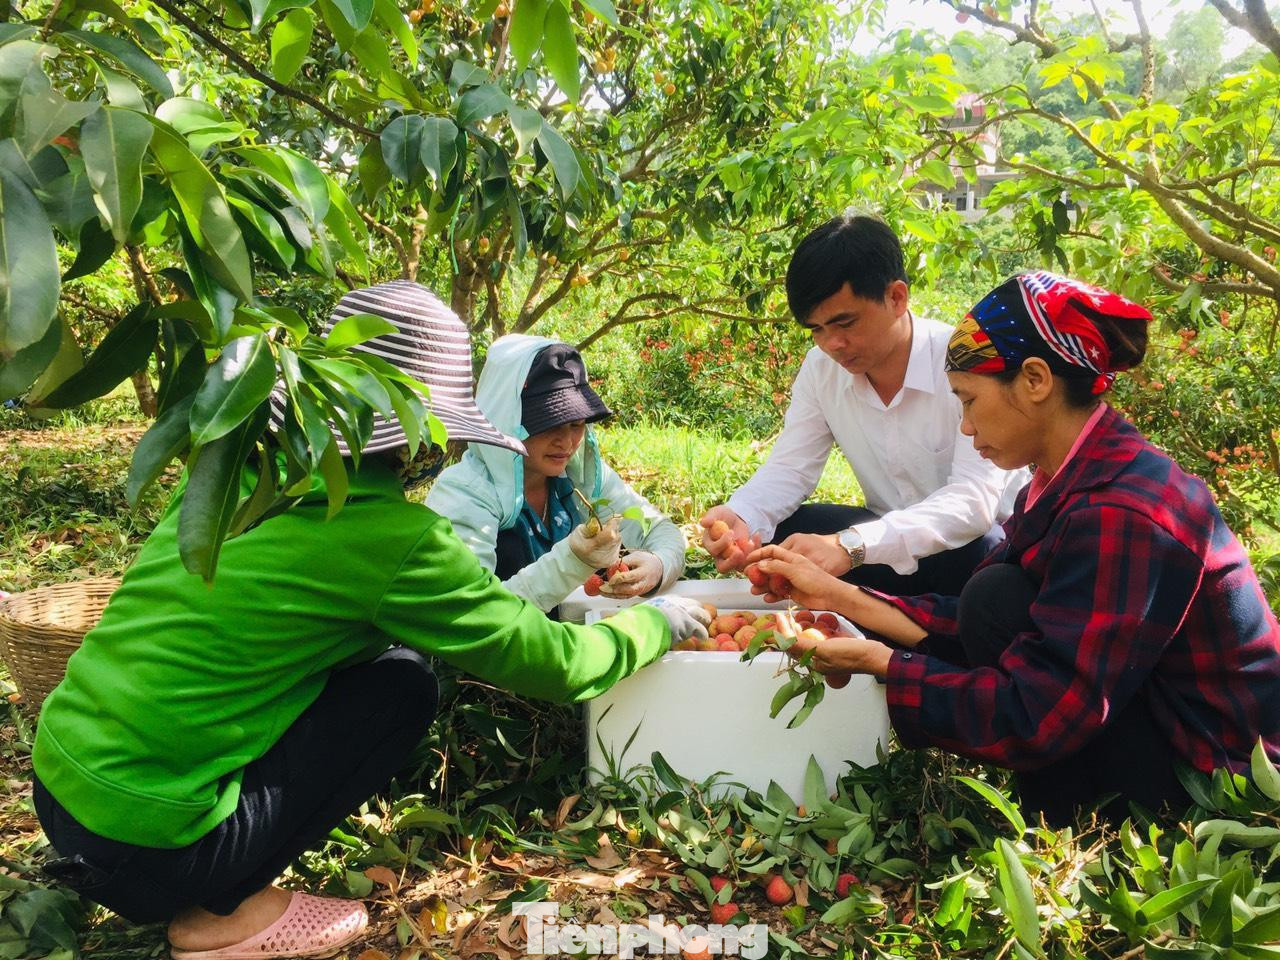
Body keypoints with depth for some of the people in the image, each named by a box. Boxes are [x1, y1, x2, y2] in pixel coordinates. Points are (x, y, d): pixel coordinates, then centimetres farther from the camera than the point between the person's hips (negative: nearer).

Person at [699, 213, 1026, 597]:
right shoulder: (822, 366, -7)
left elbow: (974, 500, -34)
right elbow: (789, 468, -4)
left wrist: (851, 545, -49)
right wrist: (741, 517, -28)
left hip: (979, 541, -4)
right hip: (889, 533, 4)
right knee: (778, 534, -18)